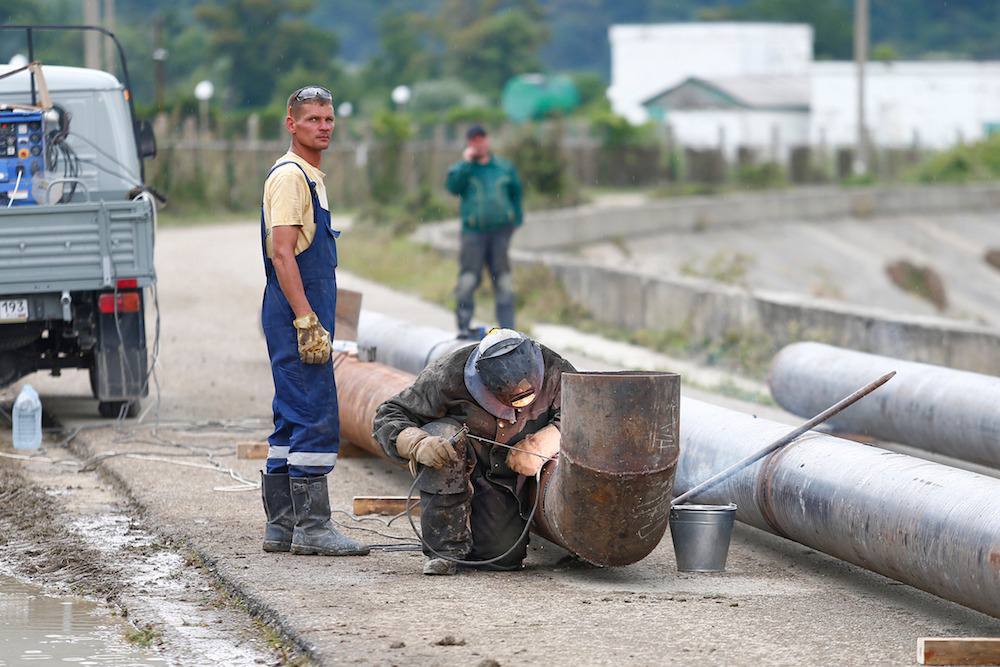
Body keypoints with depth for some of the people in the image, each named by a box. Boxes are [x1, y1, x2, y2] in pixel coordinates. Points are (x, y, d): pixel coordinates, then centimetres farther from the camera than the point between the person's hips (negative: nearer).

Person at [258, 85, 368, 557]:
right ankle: (311, 526, -11)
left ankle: (281, 526, 15)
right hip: (296, 315, -11)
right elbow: (282, 253, -19)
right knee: (316, 419, -11)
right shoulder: (289, 176, -12)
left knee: (293, 422, 11)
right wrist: (307, 322, -23)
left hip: (304, 317, 11)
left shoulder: (309, 177, 20)